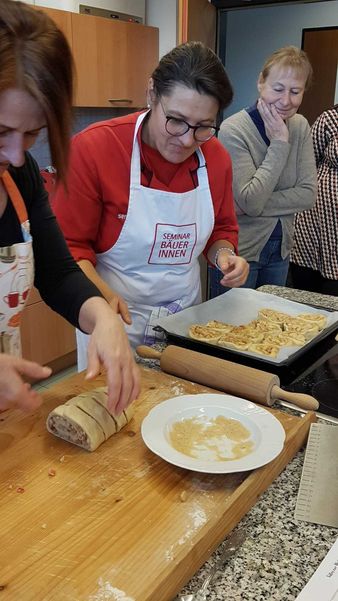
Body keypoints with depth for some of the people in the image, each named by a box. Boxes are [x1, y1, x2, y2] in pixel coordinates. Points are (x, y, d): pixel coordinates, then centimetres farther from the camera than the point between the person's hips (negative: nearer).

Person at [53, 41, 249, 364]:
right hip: (114, 324, -4)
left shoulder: (217, 158, -4)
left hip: (186, 319, 5)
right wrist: (102, 295, -29)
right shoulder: (92, 148, -17)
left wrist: (224, 255, -10)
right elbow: (69, 244, -13)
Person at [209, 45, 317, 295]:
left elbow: (308, 195, -7)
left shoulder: (301, 127, 0)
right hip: (240, 252, -5)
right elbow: (250, 202, -24)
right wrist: (279, 143, -22)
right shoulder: (234, 130, -18)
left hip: (281, 249, 6)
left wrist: (257, 205, -19)